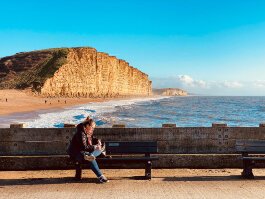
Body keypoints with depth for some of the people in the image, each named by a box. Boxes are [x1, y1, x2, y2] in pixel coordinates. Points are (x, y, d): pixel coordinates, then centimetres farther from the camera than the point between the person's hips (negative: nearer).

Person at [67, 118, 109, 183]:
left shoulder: (89, 132, 6)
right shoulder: (81, 133, -20)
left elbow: (92, 139, 22)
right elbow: (84, 147, -26)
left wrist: (98, 141, 1)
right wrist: (95, 147, -24)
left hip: (85, 152, 9)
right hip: (76, 153, -9)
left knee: (101, 148, -9)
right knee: (91, 159, -36)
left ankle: (90, 156, -36)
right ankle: (100, 177, -36)